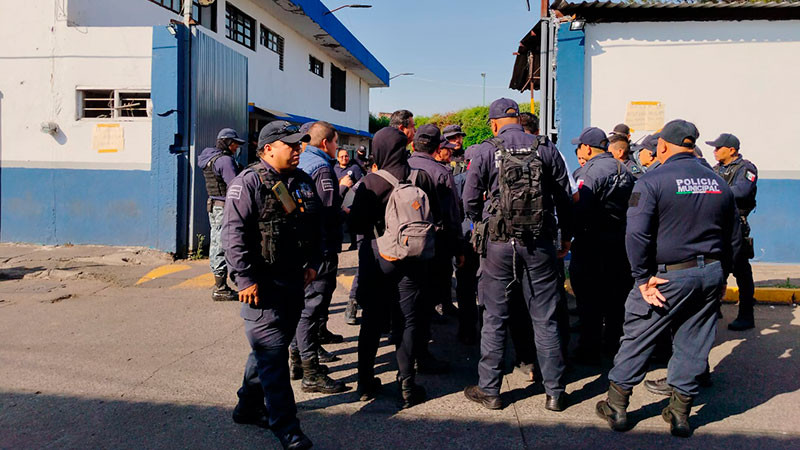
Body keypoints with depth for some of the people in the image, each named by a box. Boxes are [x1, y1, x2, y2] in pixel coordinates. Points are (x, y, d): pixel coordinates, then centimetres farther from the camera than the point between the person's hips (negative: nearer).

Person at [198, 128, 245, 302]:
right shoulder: (225, 160, -15)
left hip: (213, 206, 10)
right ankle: (220, 289, -3)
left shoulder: (210, 159, 16)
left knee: (216, 245, 13)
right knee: (222, 247, -6)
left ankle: (220, 287, 22)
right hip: (224, 208, -10)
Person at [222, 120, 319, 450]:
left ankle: (249, 407, 33)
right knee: (273, 353, -5)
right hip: (262, 284, -8)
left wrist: (312, 263, 13)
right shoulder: (248, 183, -12)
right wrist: (245, 279, -19)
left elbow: (316, 226, 21)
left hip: (294, 281, 8)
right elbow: (233, 233, -16)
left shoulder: (303, 181, 12)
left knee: (271, 348, 17)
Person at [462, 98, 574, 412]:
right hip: (540, 244, 2)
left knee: (494, 318, 8)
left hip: (499, 244, -2)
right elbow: (564, 198, 6)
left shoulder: (486, 151, -3)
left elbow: (470, 201, -2)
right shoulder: (546, 149, 3)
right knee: (545, 318, 9)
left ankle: (489, 390, 17)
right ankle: (555, 392, 17)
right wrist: (567, 236, 17)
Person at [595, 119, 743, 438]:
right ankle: (680, 413, 23)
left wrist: (643, 278, -13)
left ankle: (616, 407, 16)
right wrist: (720, 275, 20)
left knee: (637, 338, 7)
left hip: (669, 275, -5)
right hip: (711, 274, 5)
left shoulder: (653, 180, -10)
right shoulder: (718, 183, 8)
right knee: (692, 345, 13)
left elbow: (637, 234, -19)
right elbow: (733, 238, 14)